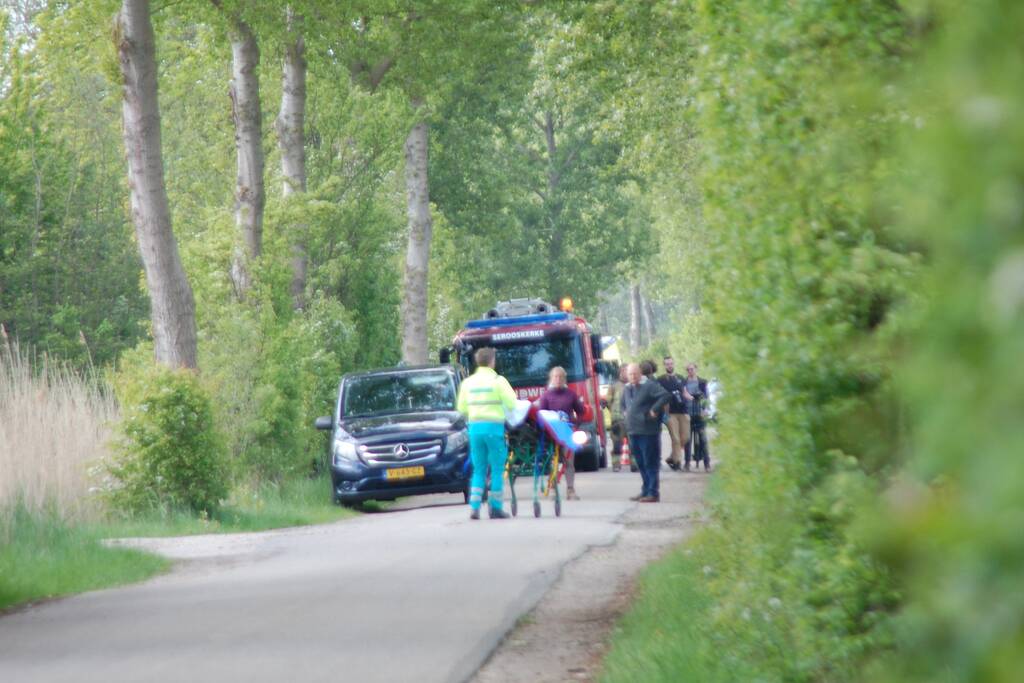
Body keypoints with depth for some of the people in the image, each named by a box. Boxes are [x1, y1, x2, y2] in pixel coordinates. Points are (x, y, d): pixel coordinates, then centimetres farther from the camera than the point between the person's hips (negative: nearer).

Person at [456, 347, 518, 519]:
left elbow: (461, 408, 11)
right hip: (494, 426, -5)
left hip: (475, 427, 5)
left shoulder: (468, 382, 10)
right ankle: (495, 508, 3)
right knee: (497, 469, 4)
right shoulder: (498, 381, -5)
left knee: (478, 469, 10)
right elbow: (512, 403, -9)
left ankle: (474, 507, 0)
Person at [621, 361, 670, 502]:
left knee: (650, 463, -5)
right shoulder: (627, 388, 15)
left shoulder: (649, 385, -11)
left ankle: (653, 493, -3)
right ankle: (645, 491, 20)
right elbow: (623, 403, 36)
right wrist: (625, 412, 18)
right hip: (633, 431, 8)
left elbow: (665, 395, -21)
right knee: (641, 463, 13)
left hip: (647, 431, -8)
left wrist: (654, 410, -19)